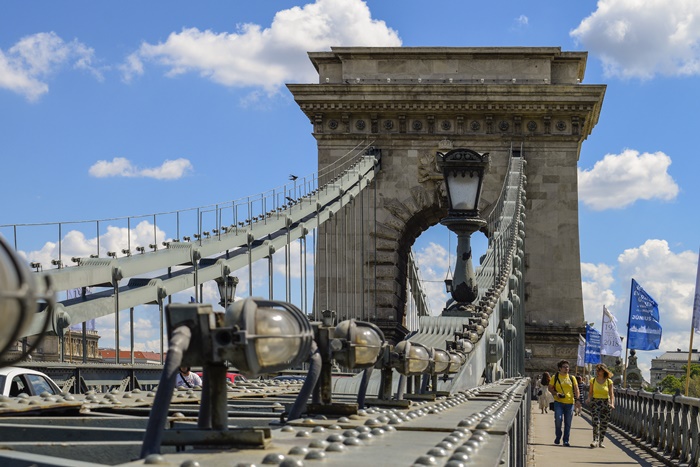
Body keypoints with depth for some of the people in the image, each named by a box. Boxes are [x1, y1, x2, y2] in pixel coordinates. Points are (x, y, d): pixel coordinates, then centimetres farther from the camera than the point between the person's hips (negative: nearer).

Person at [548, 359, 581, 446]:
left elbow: (576, 389, 12)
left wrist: (577, 399, -2)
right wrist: (556, 393, -9)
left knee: (568, 423, 2)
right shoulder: (555, 377, 6)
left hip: (570, 402, 2)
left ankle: (566, 440, 10)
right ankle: (558, 436, 9)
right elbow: (550, 388, 9)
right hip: (558, 402, -2)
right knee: (558, 419, -15)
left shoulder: (572, 378, 11)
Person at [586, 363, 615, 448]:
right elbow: (590, 392, 7)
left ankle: (601, 442, 15)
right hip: (595, 403, 0)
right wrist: (588, 399, -13)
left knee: (604, 423, 5)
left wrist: (612, 404, -16)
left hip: (606, 403, 0)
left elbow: (611, 394, -1)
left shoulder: (609, 381, 2)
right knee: (596, 422, -15)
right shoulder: (593, 380, 5)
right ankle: (595, 440, -18)